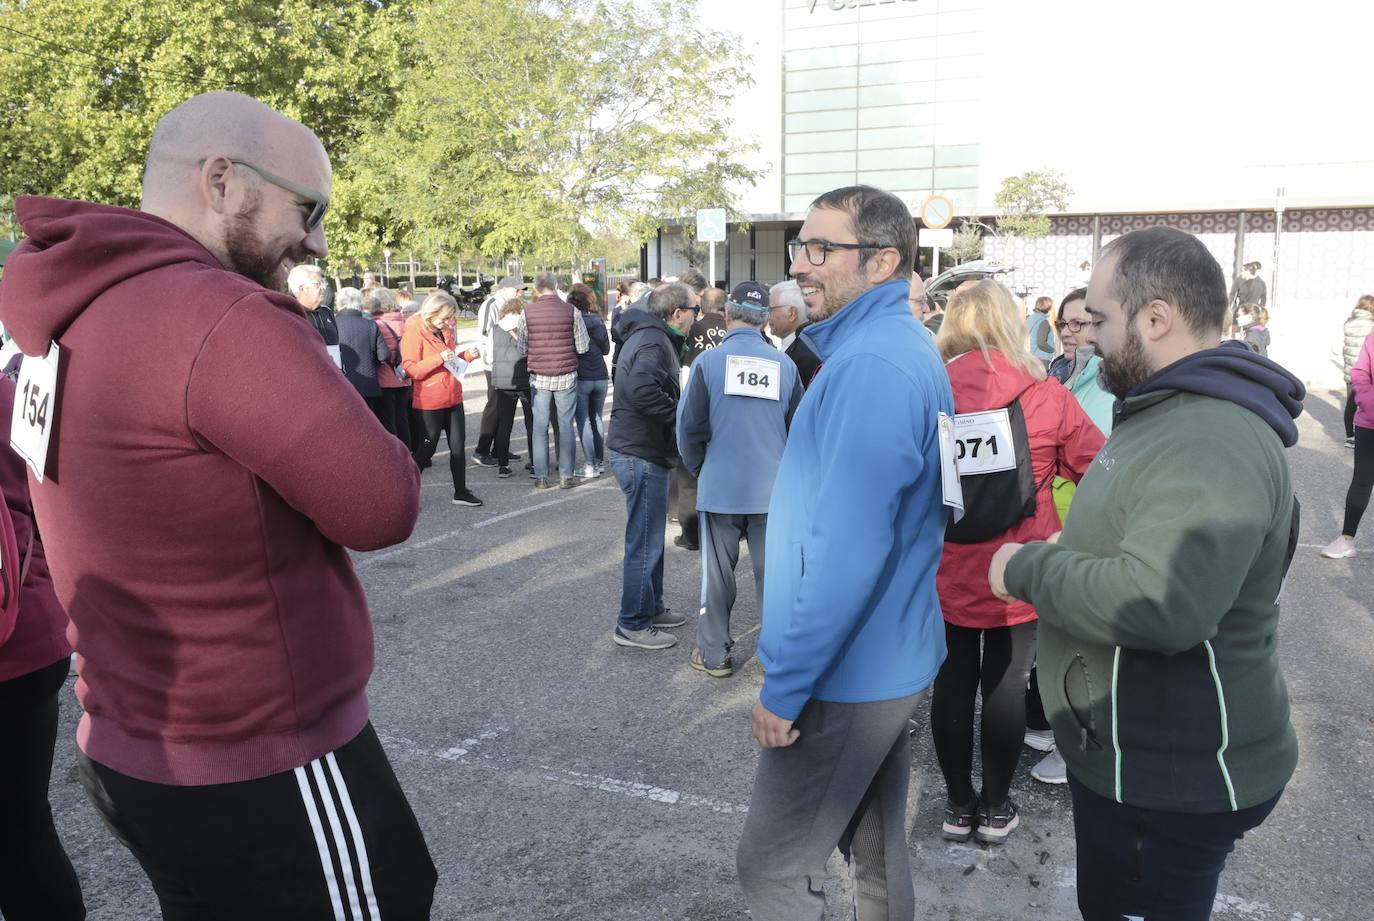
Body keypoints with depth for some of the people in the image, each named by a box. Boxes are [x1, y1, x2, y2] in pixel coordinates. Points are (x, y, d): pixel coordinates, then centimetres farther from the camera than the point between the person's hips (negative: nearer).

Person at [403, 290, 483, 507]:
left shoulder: (444, 330, 12)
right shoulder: (414, 331, -12)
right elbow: (411, 369, -18)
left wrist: (466, 356, 3)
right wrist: (439, 359, -27)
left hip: (453, 398, 7)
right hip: (430, 402, -7)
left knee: (458, 446, 8)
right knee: (428, 447, 0)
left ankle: (461, 492, 17)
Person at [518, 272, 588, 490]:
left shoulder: (527, 313, -3)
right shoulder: (571, 311, -5)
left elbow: (521, 348, 1)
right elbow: (583, 347, -4)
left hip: (539, 377, 1)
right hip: (566, 376, -1)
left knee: (540, 427, 8)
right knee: (565, 426, 6)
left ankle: (541, 476, 10)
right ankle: (565, 476, 8)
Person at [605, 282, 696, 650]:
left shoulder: (649, 336, 14)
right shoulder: (653, 343, -19)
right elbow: (642, 390, -35)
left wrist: (680, 407, 7)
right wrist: (680, 413, -24)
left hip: (637, 451, 11)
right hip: (641, 454, -11)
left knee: (649, 537, 21)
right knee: (645, 541, -2)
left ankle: (651, 608, 34)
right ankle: (632, 626, 9)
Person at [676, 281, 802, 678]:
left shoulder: (709, 360, -8)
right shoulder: (784, 364, -2)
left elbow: (689, 426, -6)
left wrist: (698, 470, 12)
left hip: (720, 486, -1)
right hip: (773, 488, 2)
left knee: (718, 573, 9)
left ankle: (713, 654, 19)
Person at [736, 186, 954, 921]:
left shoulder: (872, 368, -22)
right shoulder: (902, 349, 10)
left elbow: (848, 549, -27)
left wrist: (786, 684, -19)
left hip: (846, 672, -9)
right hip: (888, 659, 9)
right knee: (877, 851, 21)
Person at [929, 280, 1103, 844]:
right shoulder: (1045, 396, -11)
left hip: (945, 578, 1)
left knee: (952, 683, 14)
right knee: (1006, 686, 13)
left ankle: (959, 806, 28)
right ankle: (995, 807, 28)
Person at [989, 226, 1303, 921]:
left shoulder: (1212, 441, -27)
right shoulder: (1176, 414, 9)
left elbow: (1161, 603, -40)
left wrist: (1027, 567, -26)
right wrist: (1074, 553, 7)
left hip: (1173, 782, -10)